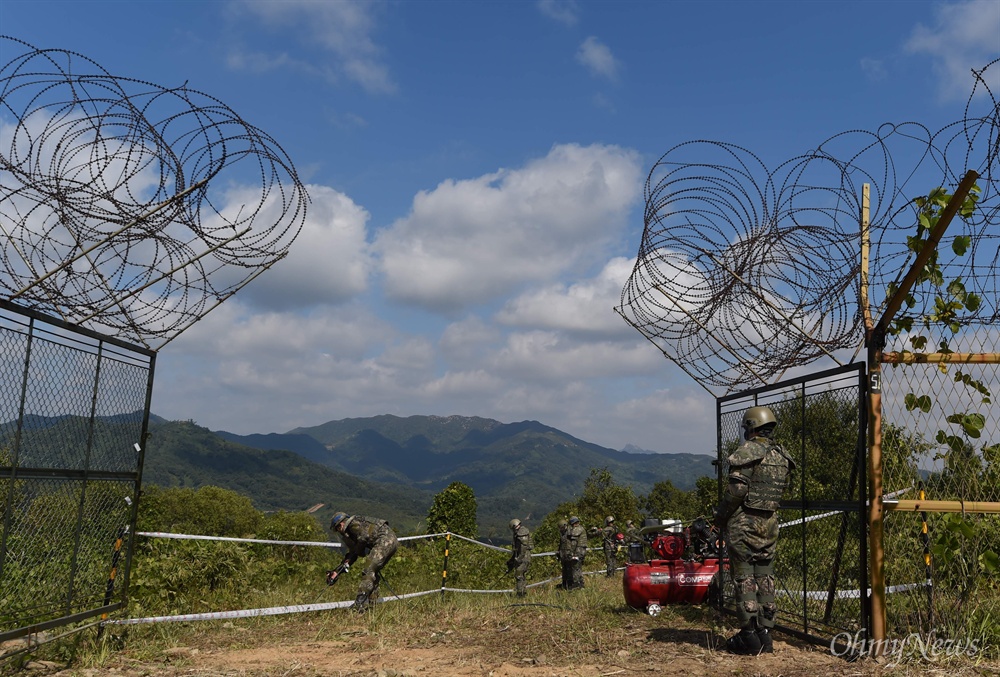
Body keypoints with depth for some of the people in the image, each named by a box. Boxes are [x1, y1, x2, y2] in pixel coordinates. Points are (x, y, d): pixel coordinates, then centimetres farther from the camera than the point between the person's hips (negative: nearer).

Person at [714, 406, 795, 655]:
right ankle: (765, 633, 15)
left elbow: (737, 490, -17)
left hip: (744, 523, -7)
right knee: (765, 577, 11)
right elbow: (782, 492, 12)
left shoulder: (748, 451, -13)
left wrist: (720, 517, -6)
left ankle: (749, 636, 1)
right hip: (770, 524, 7)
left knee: (744, 577, -1)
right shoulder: (782, 456, 10)